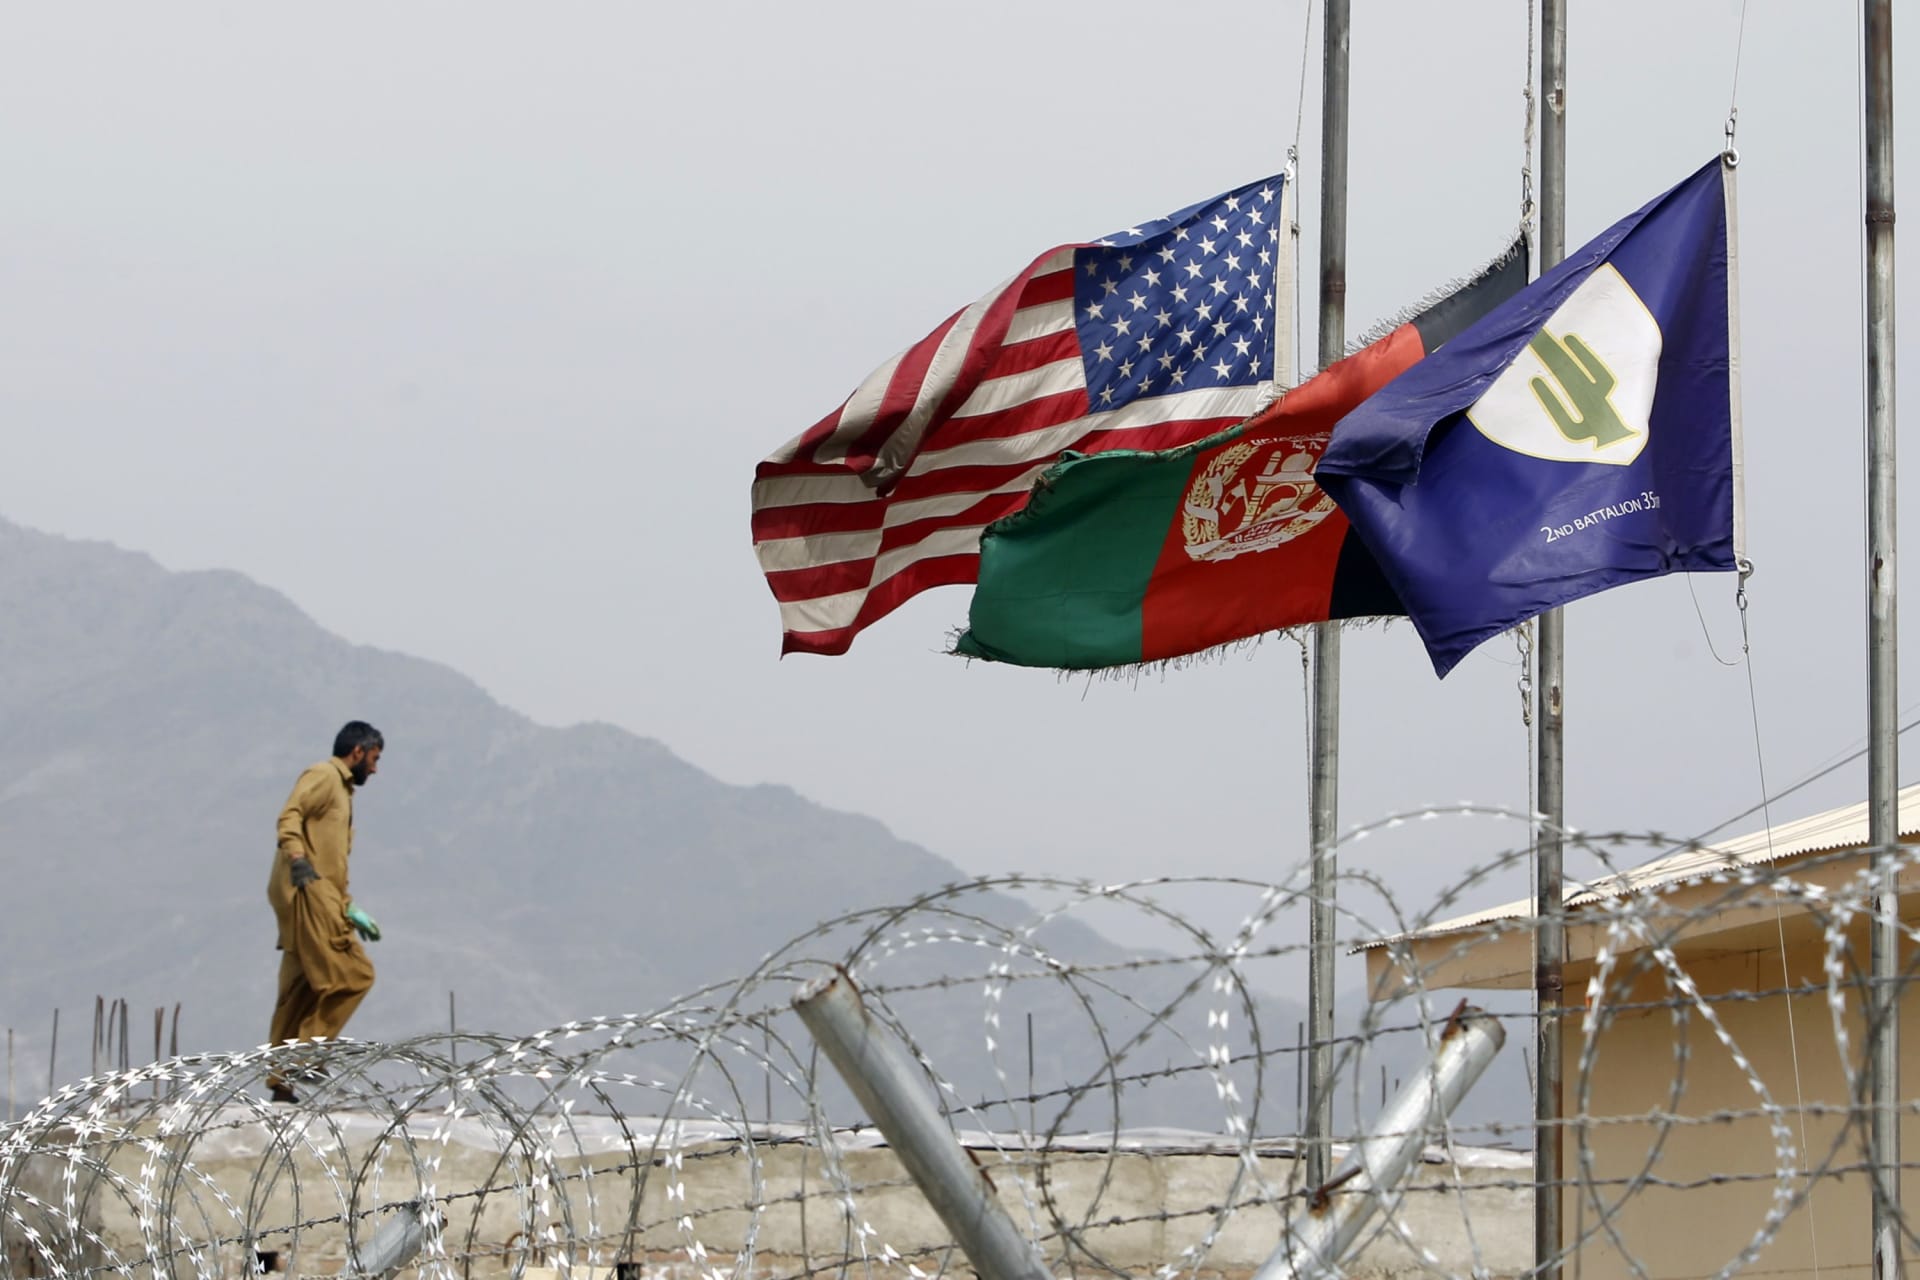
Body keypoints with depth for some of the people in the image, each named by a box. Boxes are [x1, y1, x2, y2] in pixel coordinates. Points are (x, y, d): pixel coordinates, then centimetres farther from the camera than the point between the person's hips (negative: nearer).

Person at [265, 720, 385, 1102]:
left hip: (319, 897, 10)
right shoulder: (323, 776, 0)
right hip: (306, 890, -10)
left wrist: (352, 911, 27)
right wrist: (297, 860, -32)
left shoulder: (341, 789, 28)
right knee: (354, 974, -13)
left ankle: (282, 1075, 6)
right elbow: (290, 815, -17)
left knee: (302, 990, 7)